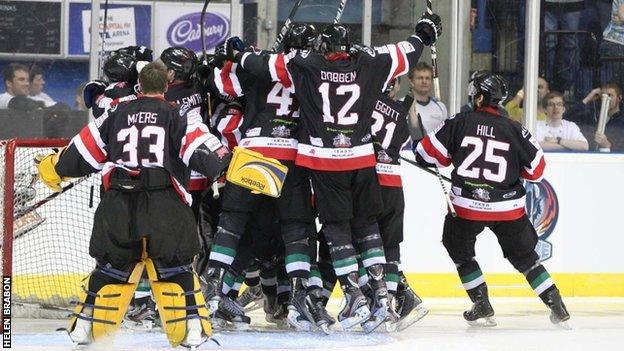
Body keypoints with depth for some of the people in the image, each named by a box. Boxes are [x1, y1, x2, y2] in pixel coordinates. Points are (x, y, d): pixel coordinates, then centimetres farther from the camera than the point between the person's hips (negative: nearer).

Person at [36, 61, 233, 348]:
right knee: (174, 267, 6)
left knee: (112, 265, 14)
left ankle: (86, 327, 15)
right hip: (165, 204, -2)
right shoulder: (177, 116, 6)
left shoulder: (116, 114, 14)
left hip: (119, 205, 2)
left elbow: (83, 153, 19)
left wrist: (56, 168, 35)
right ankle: (191, 327, -1)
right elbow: (203, 153, -8)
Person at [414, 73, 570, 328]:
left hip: (467, 206, -2)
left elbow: (428, 153, -1)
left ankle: (482, 307, 14)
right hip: (508, 207, 2)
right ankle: (557, 307, 10)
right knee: (524, 256, 16)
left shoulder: (460, 123, -2)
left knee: (459, 250, 22)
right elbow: (536, 169, 6)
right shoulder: (513, 129, 1)